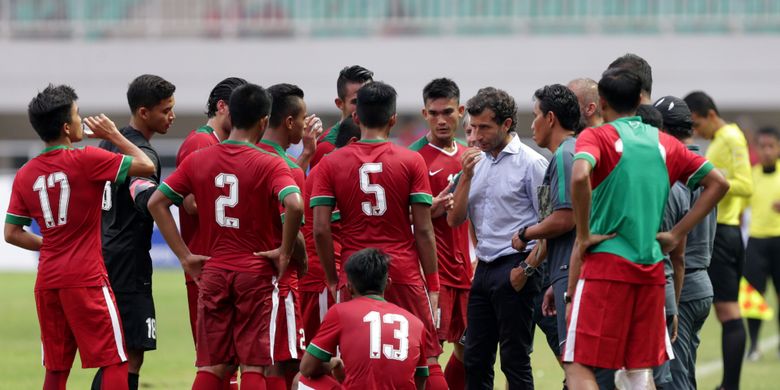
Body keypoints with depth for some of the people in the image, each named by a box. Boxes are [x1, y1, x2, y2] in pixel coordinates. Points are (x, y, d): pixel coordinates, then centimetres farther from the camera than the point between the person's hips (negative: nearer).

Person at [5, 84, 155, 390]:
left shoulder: (25, 175, 7)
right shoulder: (86, 160, -10)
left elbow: (12, 233, 10)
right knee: (115, 363, -2)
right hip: (87, 280, -6)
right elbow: (146, 166, -7)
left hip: (47, 281, 6)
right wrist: (113, 135, 5)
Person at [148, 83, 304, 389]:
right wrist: (285, 252, -11)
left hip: (213, 272, 4)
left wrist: (185, 256, 5)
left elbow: (156, 203, 4)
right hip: (257, 273, -4)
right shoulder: (269, 164, -8)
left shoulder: (198, 160, 5)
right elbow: (295, 205, -25)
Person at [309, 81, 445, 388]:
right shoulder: (412, 161, -1)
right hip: (405, 271, -1)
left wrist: (332, 279, 8)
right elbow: (423, 230, -3)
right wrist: (432, 283, 4)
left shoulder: (331, 163, 1)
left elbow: (320, 230, -3)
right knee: (427, 361, 4)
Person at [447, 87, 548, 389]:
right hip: (484, 269, 7)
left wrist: (527, 268, -15)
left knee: (515, 359, -4)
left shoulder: (530, 163, -7)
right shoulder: (477, 162, 13)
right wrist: (466, 176, -2)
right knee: (475, 359, 10)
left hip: (514, 269, -7)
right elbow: (455, 219, 10)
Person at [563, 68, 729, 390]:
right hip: (651, 268, 5)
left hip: (606, 265, -5)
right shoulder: (663, 143, 12)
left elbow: (580, 176, -25)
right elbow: (718, 184, 14)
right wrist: (675, 235, 12)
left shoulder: (596, 137, -3)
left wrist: (583, 237, -14)